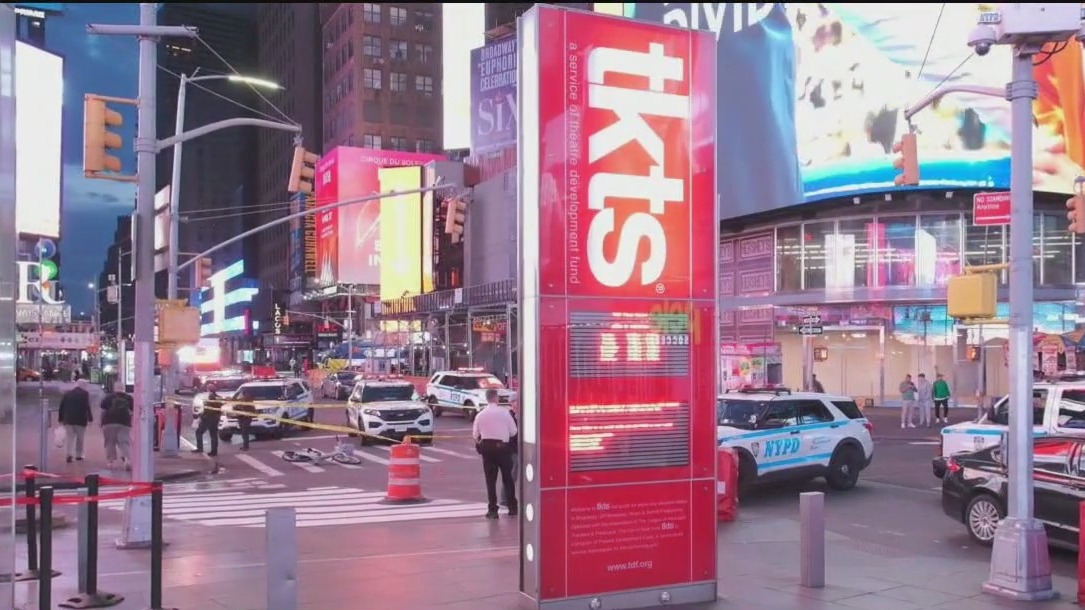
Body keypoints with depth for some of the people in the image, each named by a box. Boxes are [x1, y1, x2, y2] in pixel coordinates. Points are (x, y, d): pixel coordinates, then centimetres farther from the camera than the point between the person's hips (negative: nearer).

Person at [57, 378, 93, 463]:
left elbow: (61, 407, 10)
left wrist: (60, 419, 14)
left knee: (69, 437, 2)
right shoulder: (85, 394, -4)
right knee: (80, 438, 9)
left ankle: (69, 454, -14)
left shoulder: (67, 393, 10)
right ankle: (78, 455, 15)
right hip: (80, 420, -3)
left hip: (68, 419, 3)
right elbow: (87, 407, -12)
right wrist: (90, 418, -8)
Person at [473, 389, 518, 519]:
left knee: (490, 480, 5)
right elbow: (513, 431, -4)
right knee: (507, 478, 11)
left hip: (487, 448, 1)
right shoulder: (504, 412, -8)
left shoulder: (480, 414, -1)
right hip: (503, 447, -1)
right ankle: (512, 507, 16)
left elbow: (475, 434, 2)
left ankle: (492, 510, 2)